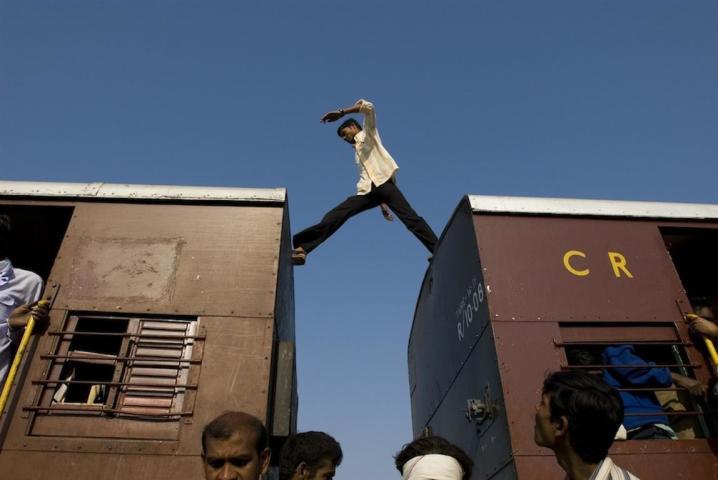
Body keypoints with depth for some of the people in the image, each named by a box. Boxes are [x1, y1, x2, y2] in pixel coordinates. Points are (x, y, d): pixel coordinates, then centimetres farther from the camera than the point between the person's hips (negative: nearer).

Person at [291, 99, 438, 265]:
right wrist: (382, 204, 20)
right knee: (334, 217, -8)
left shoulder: (368, 132, 20)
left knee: (411, 218, -19)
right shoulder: (357, 151, 36)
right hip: (367, 191, 6)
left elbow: (369, 107, 0)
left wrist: (341, 112, -2)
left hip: (384, 183, -6)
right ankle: (301, 249, -15)